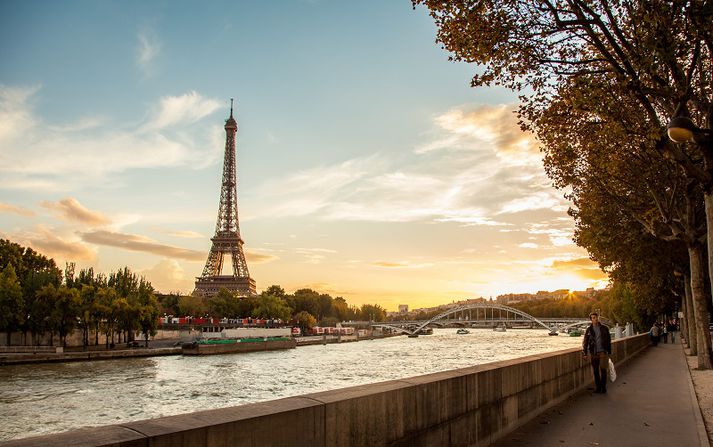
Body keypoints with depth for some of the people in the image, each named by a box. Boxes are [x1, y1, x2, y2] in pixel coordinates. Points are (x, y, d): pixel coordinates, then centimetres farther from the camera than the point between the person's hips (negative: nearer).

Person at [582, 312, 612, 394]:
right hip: (593, 353, 1)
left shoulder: (604, 328, 3)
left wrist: (609, 352, 7)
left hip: (603, 352, -1)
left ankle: (603, 388, 6)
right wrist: (585, 353, 2)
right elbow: (585, 342, 6)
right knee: (595, 371, 5)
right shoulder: (589, 330, 3)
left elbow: (608, 340, 8)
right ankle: (598, 388, 15)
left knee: (603, 370, -5)